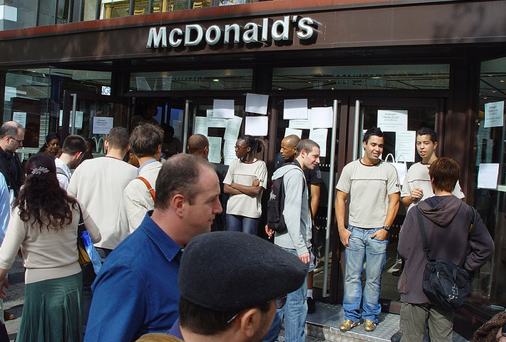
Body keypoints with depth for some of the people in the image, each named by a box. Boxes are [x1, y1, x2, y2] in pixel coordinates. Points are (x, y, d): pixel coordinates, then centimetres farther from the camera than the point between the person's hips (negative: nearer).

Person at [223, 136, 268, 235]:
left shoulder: (260, 165, -3)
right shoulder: (235, 163, 8)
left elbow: (256, 191, -12)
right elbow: (226, 189, 1)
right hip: (233, 210, 3)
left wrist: (234, 185, -4)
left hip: (251, 212, -3)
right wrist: (248, 190, -8)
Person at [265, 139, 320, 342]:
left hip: (284, 243, 10)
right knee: (296, 299, -4)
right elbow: (292, 213, -19)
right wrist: (301, 247, -19)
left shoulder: (287, 172, 17)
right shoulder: (295, 174, -13)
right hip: (294, 245, -10)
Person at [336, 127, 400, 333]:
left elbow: (394, 201, 0)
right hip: (354, 231, 1)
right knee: (352, 276, 6)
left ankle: (370, 317, 21)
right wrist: (341, 229, -2)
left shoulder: (389, 170, 0)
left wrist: (385, 229, -6)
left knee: (373, 278, 6)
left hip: (378, 232, -1)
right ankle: (351, 316, 17)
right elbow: (340, 199, 4)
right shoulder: (351, 168, 2)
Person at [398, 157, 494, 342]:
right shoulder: (468, 213, -7)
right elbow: (486, 247, -3)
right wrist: (463, 268, 3)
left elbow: (403, 250, -9)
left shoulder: (416, 212, -13)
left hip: (415, 287, -2)